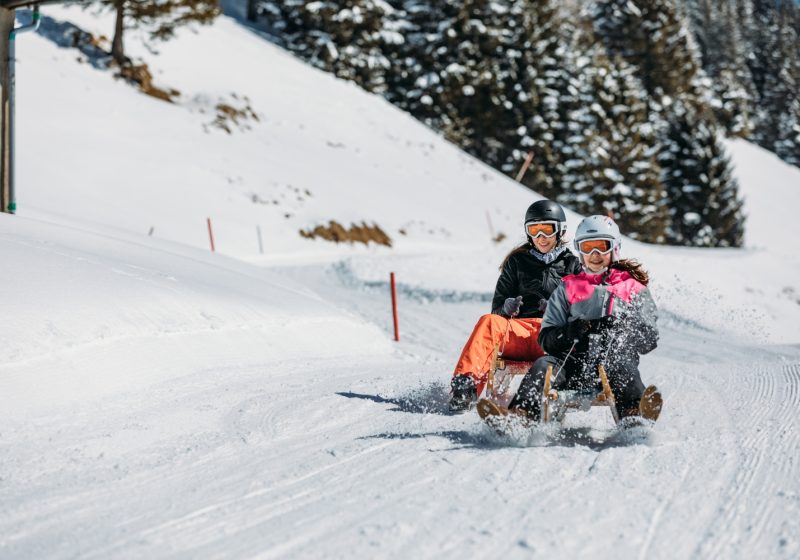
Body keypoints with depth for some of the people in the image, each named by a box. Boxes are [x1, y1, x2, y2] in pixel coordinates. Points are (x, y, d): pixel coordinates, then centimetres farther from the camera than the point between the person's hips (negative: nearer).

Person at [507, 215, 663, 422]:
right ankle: (519, 415, -52)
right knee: (544, 365, -28)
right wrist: (568, 333, -7)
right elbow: (546, 338, 16)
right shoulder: (568, 287, 25)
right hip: (574, 363, 2)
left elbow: (649, 340, 12)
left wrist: (622, 327, -8)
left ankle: (634, 414, -66)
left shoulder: (634, 287, 21)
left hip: (614, 361, -2)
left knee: (623, 367, -36)